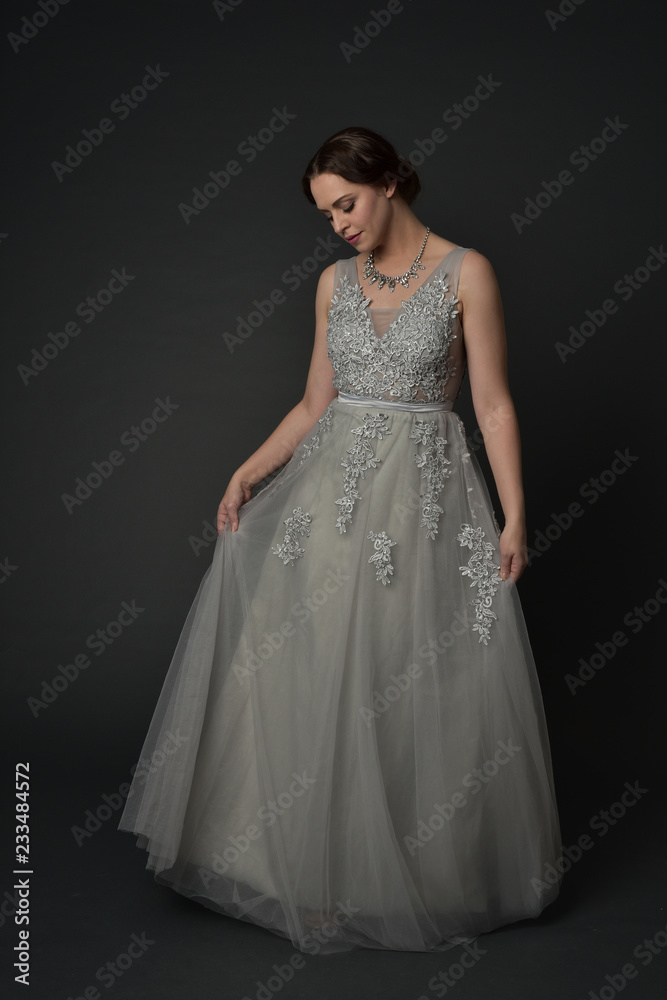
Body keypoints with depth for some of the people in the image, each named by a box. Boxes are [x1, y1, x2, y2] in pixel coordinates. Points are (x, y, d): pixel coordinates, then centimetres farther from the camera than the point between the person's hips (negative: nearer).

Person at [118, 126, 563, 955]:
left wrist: (514, 515, -10)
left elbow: (493, 404, -4)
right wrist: (248, 473, 1)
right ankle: (319, 862, 20)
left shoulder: (465, 273, -3)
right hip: (331, 490, 4)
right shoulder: (335, 282, 10)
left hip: (425, 497, -4)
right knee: (303, 676, 2)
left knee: (427, 688, 2)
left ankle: (431, 866, 23)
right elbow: (315, 404, 13)